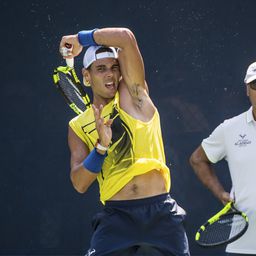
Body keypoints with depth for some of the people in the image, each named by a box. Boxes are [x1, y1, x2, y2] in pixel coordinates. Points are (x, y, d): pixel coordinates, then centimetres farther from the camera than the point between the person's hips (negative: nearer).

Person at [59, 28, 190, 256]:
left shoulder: (133, 93, 7)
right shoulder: (78, 127, 11)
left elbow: (126, 37, -6)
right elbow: (79, 184, -1)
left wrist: (82, 39, 7)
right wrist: (101, 146, -15)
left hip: (161, 213, -1)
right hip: (117, 217, 1)